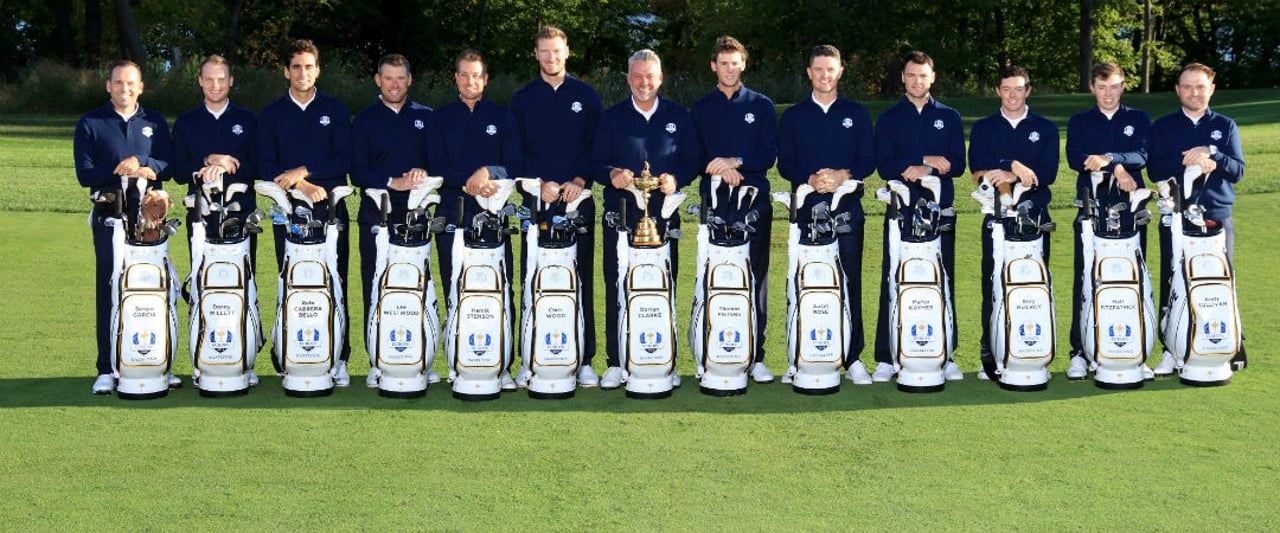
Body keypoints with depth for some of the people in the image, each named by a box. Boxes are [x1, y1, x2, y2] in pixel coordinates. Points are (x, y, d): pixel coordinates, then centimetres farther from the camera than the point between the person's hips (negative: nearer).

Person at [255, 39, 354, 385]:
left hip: (331, 206, -1)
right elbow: (265, 167, 2)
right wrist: (302, 186, -13)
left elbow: (344, 160, 1)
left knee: (336, 286, -3)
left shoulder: (336, 111, 11)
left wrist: (303, 171, -12)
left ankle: (338, 359, 0)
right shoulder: (271, 115, 12)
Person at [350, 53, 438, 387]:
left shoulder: (426, 118, 13)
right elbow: (357, 173, 1)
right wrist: (392, 182, -15)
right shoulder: (364, 121, 9)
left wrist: (424, 172, -12)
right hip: (376, 215, -1)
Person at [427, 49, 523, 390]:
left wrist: (488, 172, -15)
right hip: (452, 212, 1)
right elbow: (436, 168, 3)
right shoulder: (440, 118, 13)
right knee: (455, 292, -1)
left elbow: (514, 166, 5)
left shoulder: (502, 117, 13)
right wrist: (468, 182, -12)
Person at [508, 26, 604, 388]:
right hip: (536, 199, 0)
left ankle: (584, 360, 3)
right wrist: (539, 183, -9)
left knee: (581, 280, -1)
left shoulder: (586, 96, 9)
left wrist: (580, 180, -9)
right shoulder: (522, 99, 10)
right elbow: (515, 151, 6)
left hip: (578, 199, 0)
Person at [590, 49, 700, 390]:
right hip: (620, 213, 0)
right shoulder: (611, 117, 10)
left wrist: (675, 179, -12)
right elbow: (596, 163, 7)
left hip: (664, 213, 0)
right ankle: (616, 363, 5)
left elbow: (692, 161, 9)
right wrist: (612, 175, -15)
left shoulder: (678, 117, 11)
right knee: (617, 289, -2)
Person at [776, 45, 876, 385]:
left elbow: (869, 161, 5)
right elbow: (784, 164, 5)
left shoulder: (856, 114, 12)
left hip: (848, 209, 0)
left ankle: (852, 359, 3)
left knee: (850, 283, -2)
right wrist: (810, 179, -14)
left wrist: (843, 175, -14)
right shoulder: (793, 117, 12)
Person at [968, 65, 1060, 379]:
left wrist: (1012, 176, -15)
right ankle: (989, 358, 0)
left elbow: (1048, 174, -2)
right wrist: (1013, 165, -15)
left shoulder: (1045, 128, 13)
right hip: (996, 217, 0)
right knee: (992, 289, -4)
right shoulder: (983, 128, 13)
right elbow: (978, 172, -3)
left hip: (1035, 217, 0)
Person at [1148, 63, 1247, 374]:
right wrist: (1188, 162, -18)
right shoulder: (1162, 127, 10)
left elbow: (1237, 171, 0)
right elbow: (1155, 169, -3)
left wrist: (1210, 155, -17)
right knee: (1172, 284, 0)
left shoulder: (1225, 126, 11)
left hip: (1217, 217, 0)